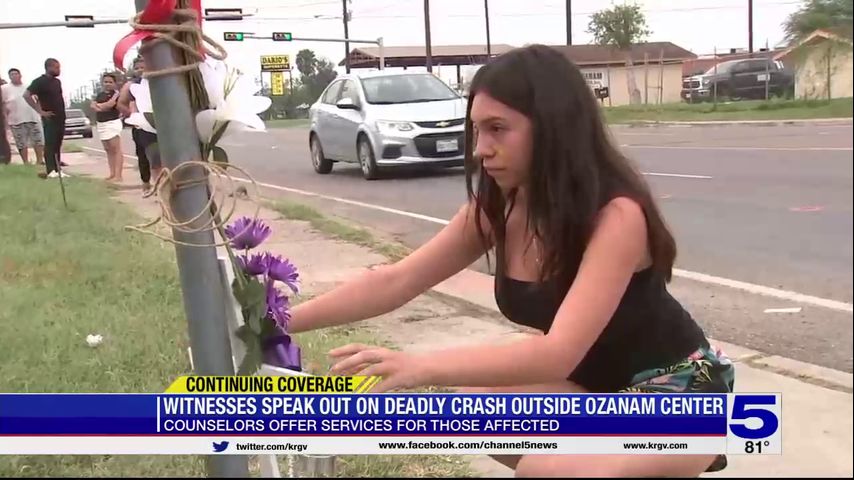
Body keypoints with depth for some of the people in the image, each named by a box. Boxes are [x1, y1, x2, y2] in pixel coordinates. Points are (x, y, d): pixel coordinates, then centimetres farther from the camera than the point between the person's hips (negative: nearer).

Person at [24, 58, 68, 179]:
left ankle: (58, 169, 14)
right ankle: (51, 171, -6)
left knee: (58, 145, 10)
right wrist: (40, 111, -19)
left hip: (60, 118, 7)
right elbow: (26, 95, -17)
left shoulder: (57, 81, 14)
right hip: (50, 118, -7)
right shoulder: (40, 81, -10)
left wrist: (63, 112, 13)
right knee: (50, 144, -6)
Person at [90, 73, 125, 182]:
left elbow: (110, 104, -18)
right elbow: (92, 105, 4)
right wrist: (103, 106, -15)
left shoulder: (116, 93, -4)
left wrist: (99, 105, -2)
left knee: (116, 149, -11)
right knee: (108, 150, 9)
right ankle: (112, 174, 13)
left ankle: (118, 175, -15)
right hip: (101, 124, 8)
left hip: (113, 123, -8)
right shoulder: (100, 94, 16)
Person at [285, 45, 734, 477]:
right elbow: (395, 282, -7)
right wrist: (283, 321, -15)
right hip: (594, 385, 7)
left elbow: (556, 354, -38)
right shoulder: (496, 208, -8)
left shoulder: (617, 214, -29)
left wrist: (420, 367, -47)